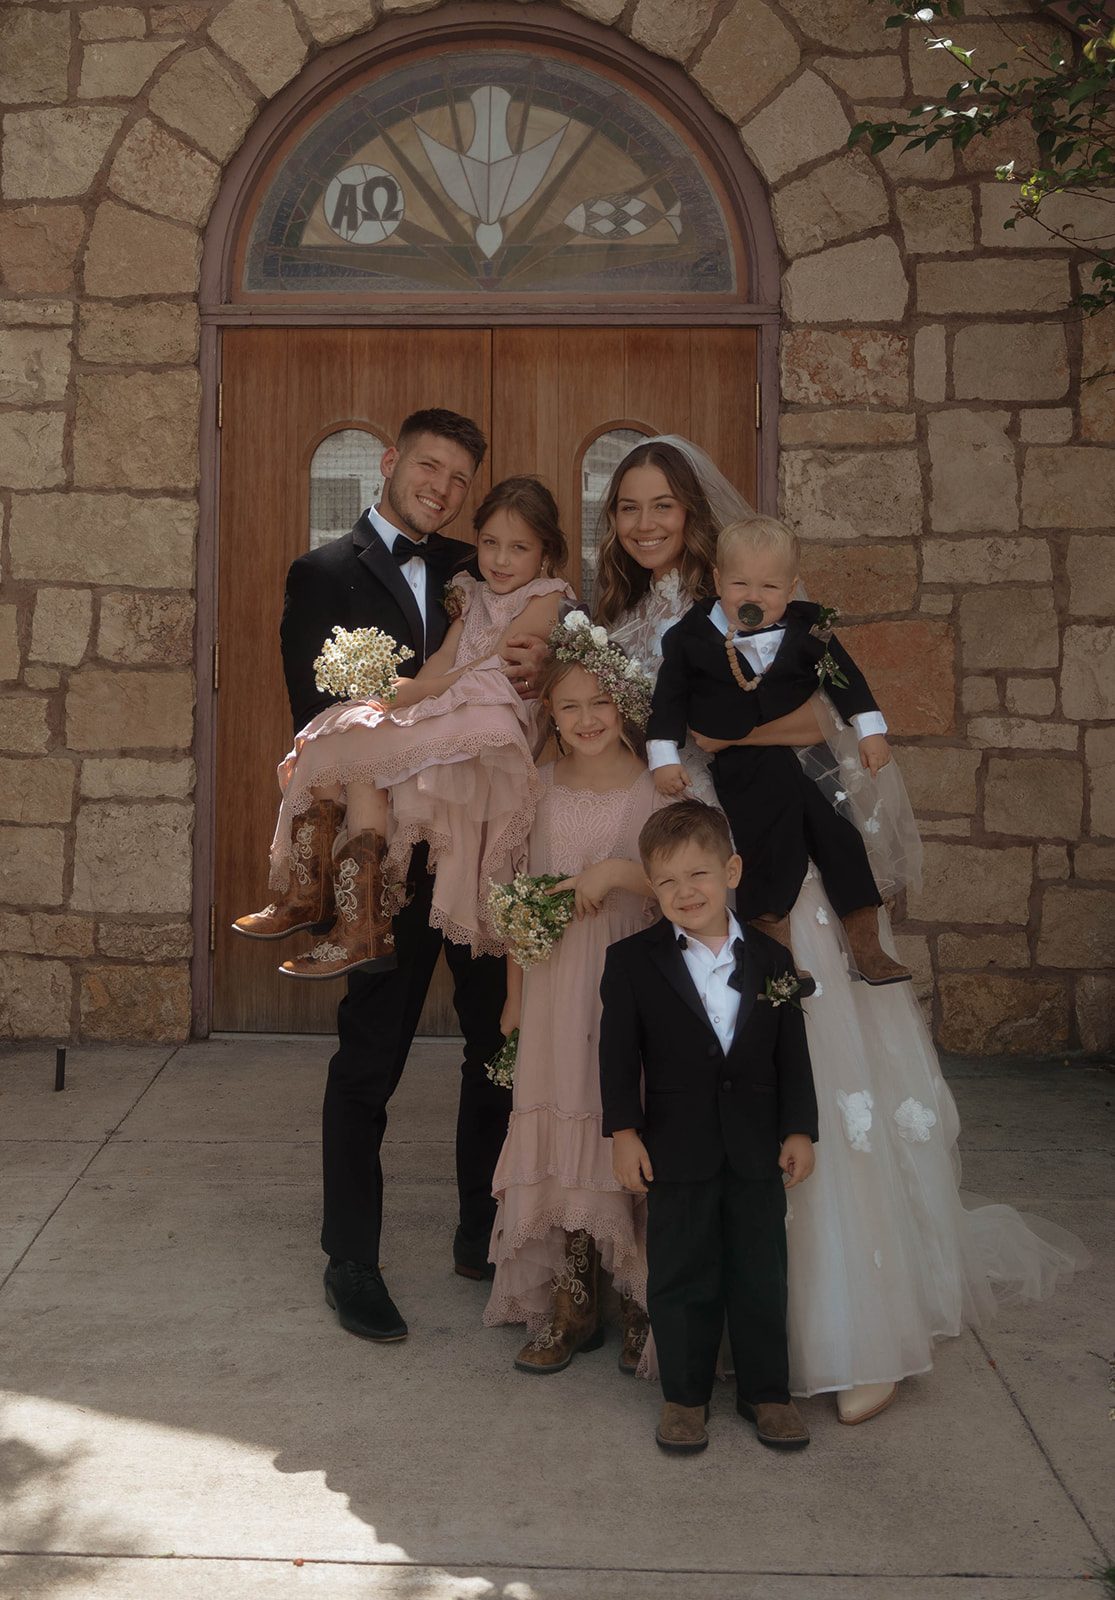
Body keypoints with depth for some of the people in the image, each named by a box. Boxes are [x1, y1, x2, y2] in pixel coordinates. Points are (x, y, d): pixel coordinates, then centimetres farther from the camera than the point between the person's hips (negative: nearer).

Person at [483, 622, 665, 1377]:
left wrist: (620, 873, -21)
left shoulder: (655, 788, -5)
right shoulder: (542, 786, 5)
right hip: (555, 983, 3)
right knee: (561, 1136, 7)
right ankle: (572, 1307, 20)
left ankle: (643, 1306, 15)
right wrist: (514, 997, 11)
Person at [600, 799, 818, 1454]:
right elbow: (619, 1055, -4)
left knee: (761, 1274, 11)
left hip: (758, 1150, 2)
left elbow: (793, 1055, 6)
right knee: (681, 1277, 8)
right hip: (677, 1150, -1)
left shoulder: (772, 960, 3)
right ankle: (685, 1394, 23)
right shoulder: (632, 962, -3)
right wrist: (624, 1131, -11)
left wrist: (800, 1130, 1)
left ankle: (767, 1391, 26)